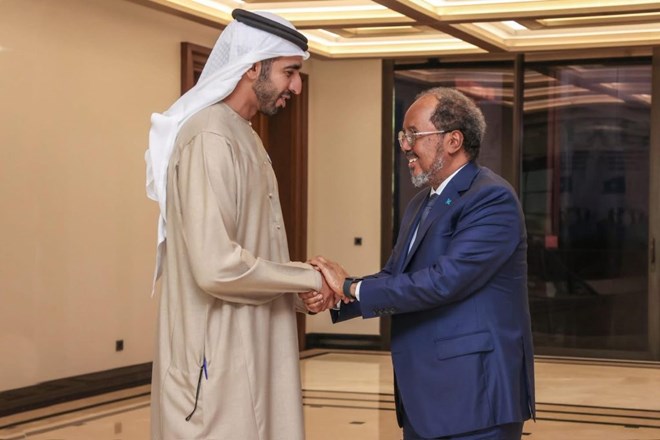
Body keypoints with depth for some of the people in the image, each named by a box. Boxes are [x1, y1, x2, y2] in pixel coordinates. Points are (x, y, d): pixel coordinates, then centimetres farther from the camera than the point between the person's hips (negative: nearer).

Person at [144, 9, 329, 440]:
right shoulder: (210, 139, -17)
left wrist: (301, 291, 3)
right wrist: (310, 278, -14)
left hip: (248, 351, 9)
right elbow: (216, 266, -25)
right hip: (219, 358, -9)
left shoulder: (243, 137, 14)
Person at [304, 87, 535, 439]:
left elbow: (445, 280, -24)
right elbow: (394, 277, 13)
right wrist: (333, 298, -6)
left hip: (475, 395, -8)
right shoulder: (421, 204, 16)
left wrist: (352, 287, -17)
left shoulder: (493, 199, -14)